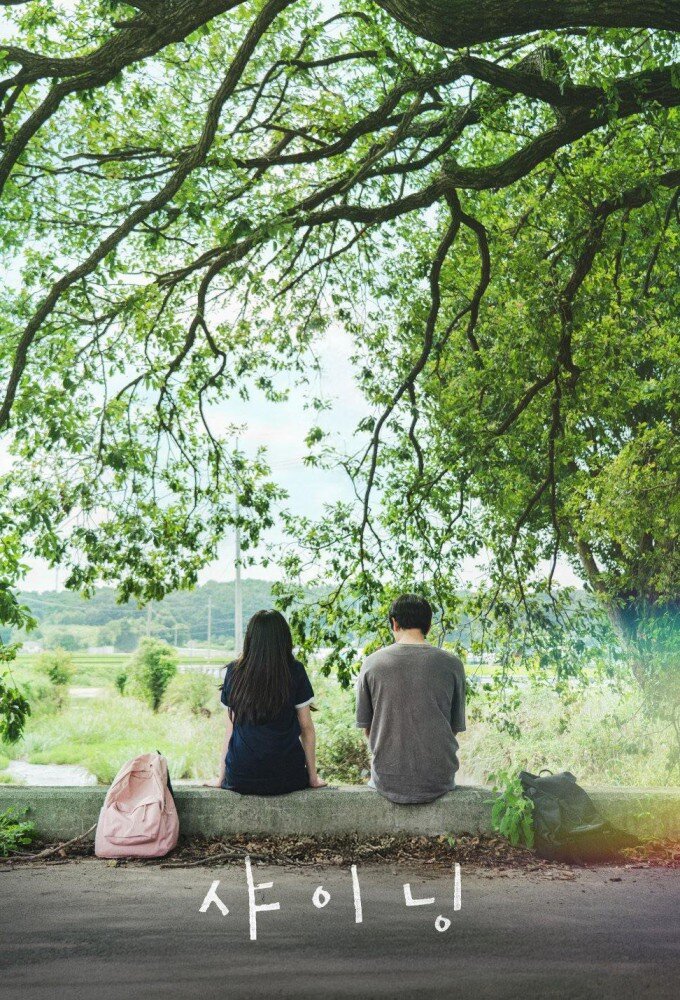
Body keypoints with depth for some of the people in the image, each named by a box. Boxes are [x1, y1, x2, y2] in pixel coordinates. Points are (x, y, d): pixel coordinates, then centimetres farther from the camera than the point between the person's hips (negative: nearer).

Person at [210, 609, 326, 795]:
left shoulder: (234, 671, -1)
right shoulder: (295, 671, -6)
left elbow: (230, 727, 4)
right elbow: (306, 728, -2)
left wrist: (222, 777, 12)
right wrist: (313, 777, 7)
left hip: (240, 779, 2)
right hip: (287, 778, -2)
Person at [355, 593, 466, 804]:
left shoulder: (371, 663, -4)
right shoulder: (451, 664, -5)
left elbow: (366, 727, 4)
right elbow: (456, 727, 4)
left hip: (388, 783, 0)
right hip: (438, 782, 0)